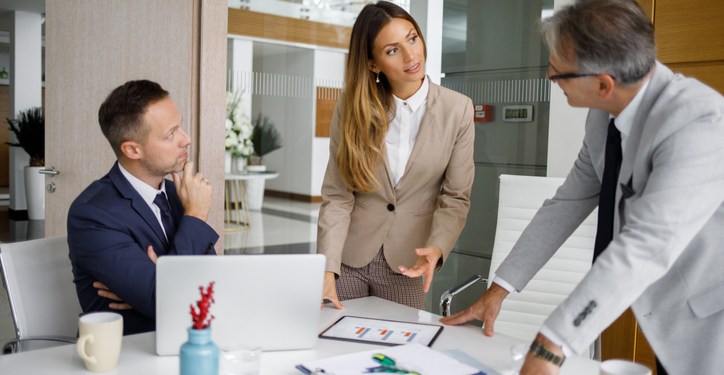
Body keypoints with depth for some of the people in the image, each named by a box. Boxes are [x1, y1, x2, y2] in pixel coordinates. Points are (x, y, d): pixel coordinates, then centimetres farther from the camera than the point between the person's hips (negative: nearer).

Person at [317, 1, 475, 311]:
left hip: (405, 262, 0)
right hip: (349, 257, 1)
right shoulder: (353, 107, -7)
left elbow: (455, 197, -5)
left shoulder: (457, 110, -8)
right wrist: (328, 269, -20)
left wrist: (437, 247, -24)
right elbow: (337, 196, -9)